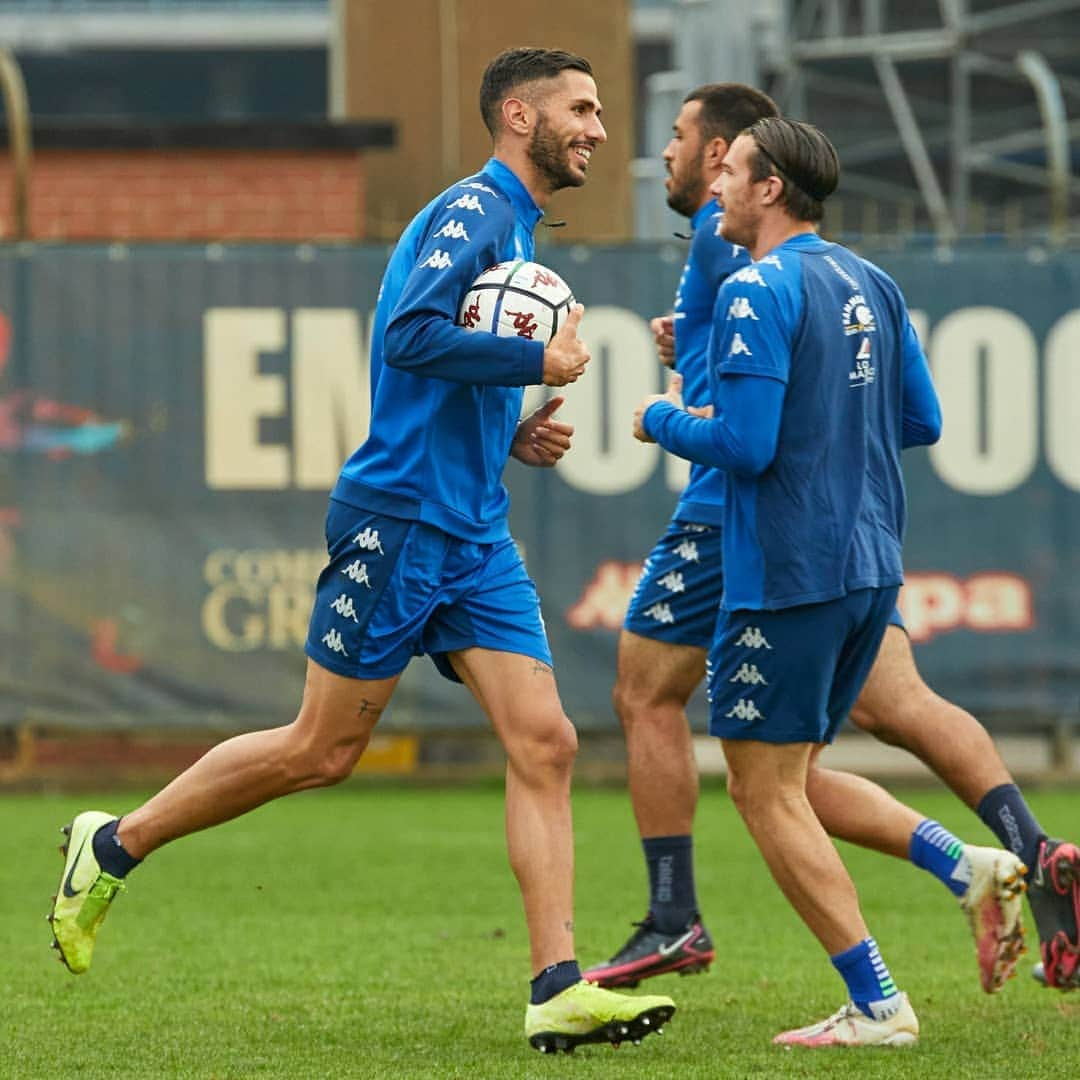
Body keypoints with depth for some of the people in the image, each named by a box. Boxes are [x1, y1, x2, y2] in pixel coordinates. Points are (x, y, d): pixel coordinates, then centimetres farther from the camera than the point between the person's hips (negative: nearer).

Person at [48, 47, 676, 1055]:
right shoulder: (473, 209, -10)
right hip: (397, 517, -9)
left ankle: (557, 992, -8)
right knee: (322, 748, -2)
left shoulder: (516, 229, 20)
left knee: (544, 744, -4)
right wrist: (542, 362, -17)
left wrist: (512, 435, 11)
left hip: (473, 536, 9)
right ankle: (114, 846, 16)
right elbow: (412, 334, -26)